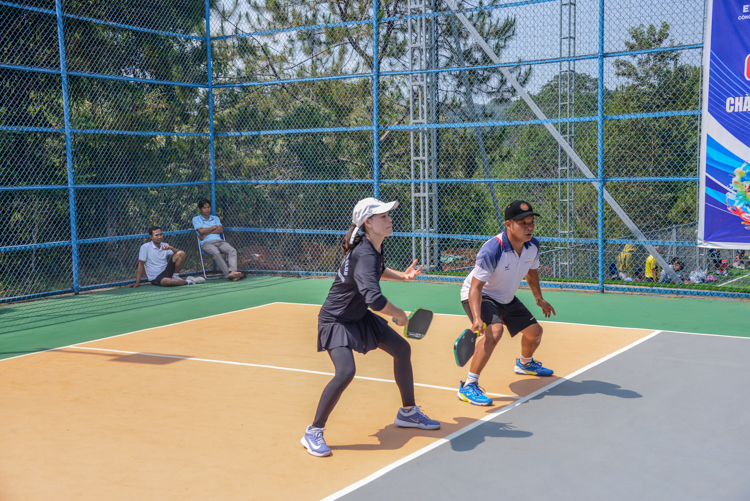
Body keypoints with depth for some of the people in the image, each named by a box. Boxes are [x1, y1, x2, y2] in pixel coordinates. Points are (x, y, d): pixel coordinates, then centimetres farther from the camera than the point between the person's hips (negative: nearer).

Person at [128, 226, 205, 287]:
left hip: (166, 271, 5)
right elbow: (141, 265, -8)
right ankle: (188, 282, -18)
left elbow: (179, 253, 0)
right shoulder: (145, 247, -8)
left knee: (181, 253, -14)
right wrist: (137, 282, -13)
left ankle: (175, 277, -2)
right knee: (167, 281, -42)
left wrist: (171, 248, -20)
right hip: (156, 278, -5)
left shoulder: (165, 245, 7)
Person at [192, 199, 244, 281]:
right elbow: (201, 231, -2)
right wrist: (214, 227, 9)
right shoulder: (196, 219, 17)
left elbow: (221, 230, 10)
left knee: (232, 250, -28)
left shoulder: (215, 218, 28)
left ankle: (232, 272, -48)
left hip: (220, 241, 4)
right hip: (207, 243, -4)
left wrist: (207, 233, -1)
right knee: (216, 253, -38)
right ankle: (228, 274, -48)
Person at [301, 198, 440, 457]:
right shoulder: (364, 255, -31)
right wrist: (399, 315, -27)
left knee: (402, 348, 12)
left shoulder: (374, 248, -1)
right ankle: (313, 433, -9)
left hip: (359, 317, 10)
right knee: (346, 371, -27)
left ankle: (408, 412, 29)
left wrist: (402, 275, 8)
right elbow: (374, 298, -45)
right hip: (335, 320, -10)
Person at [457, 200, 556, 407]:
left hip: (506, 298, 8)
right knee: (494, 331, -35)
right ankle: (468, 386, -29)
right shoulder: (492, 250, -35)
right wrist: (477, 318, -48)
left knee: (535, 331, 17)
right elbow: (476, 287, -35)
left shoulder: (533, 245, -11)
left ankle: (525, 363, 53)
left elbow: (531, 272, 11)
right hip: (479, 296, -8)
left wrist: (539, 298, 20)